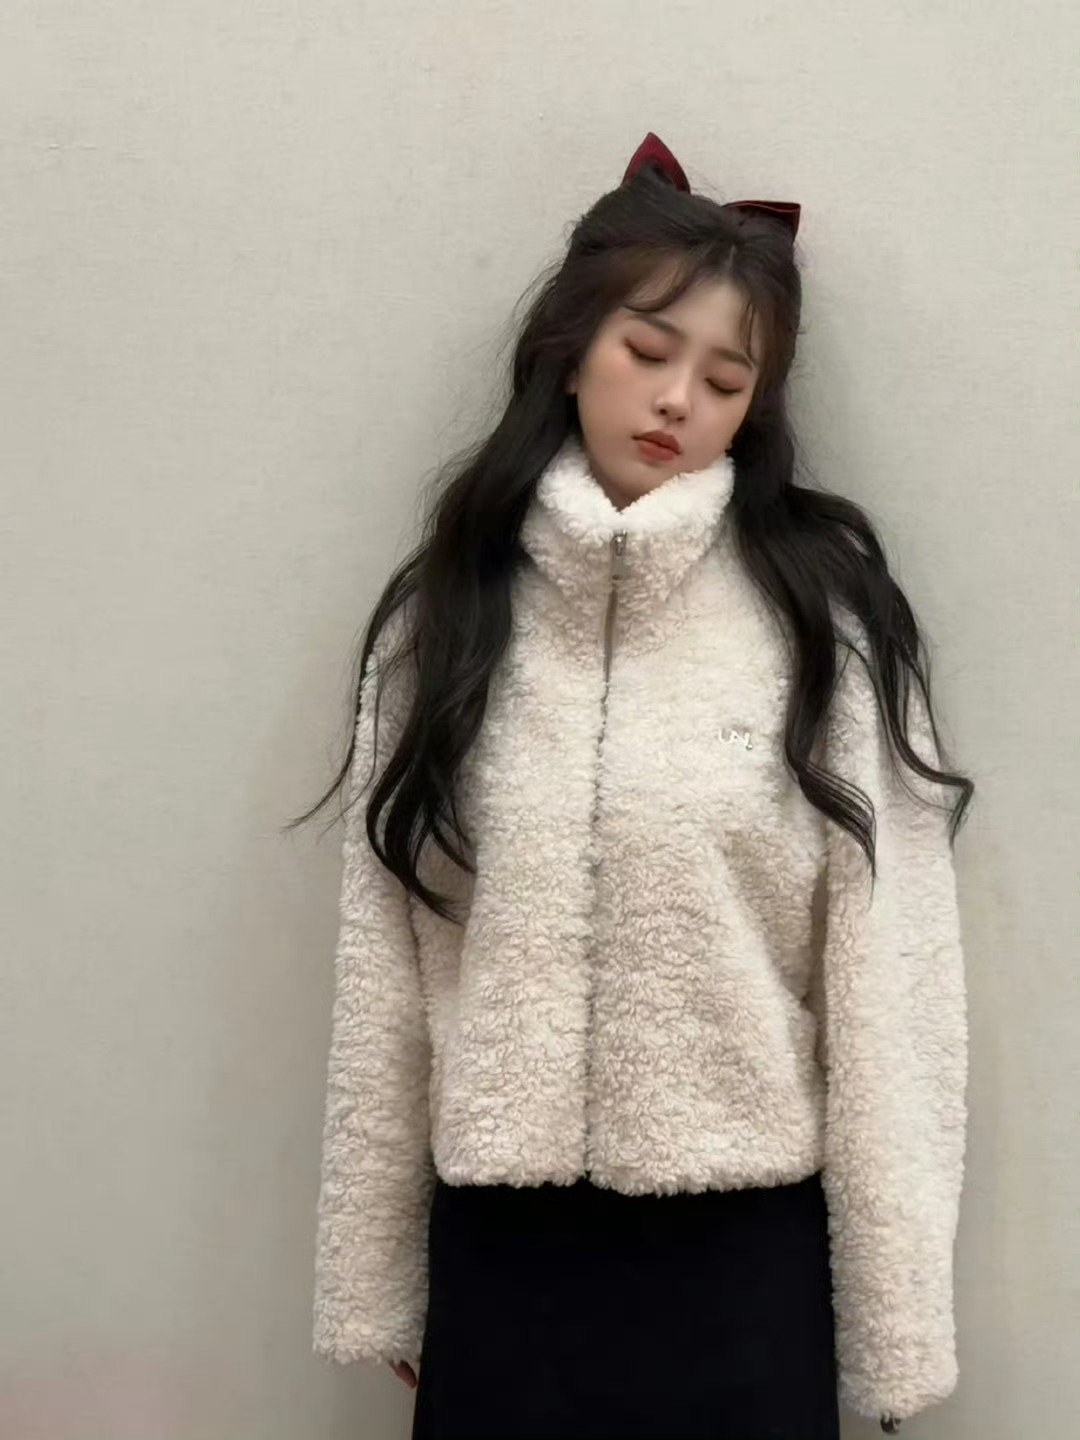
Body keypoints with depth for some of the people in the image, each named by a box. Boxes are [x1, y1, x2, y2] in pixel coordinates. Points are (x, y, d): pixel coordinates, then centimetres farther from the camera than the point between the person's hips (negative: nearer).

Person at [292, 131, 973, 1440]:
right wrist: (377, 1277, 4)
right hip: (501, 1240, 2)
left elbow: (886, 970, -8)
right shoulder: (444, 614, 1)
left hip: (742, 1244, -2)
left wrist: (896, 1324, -7)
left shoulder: (825, 617, -6)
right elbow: (383, 964, 2)